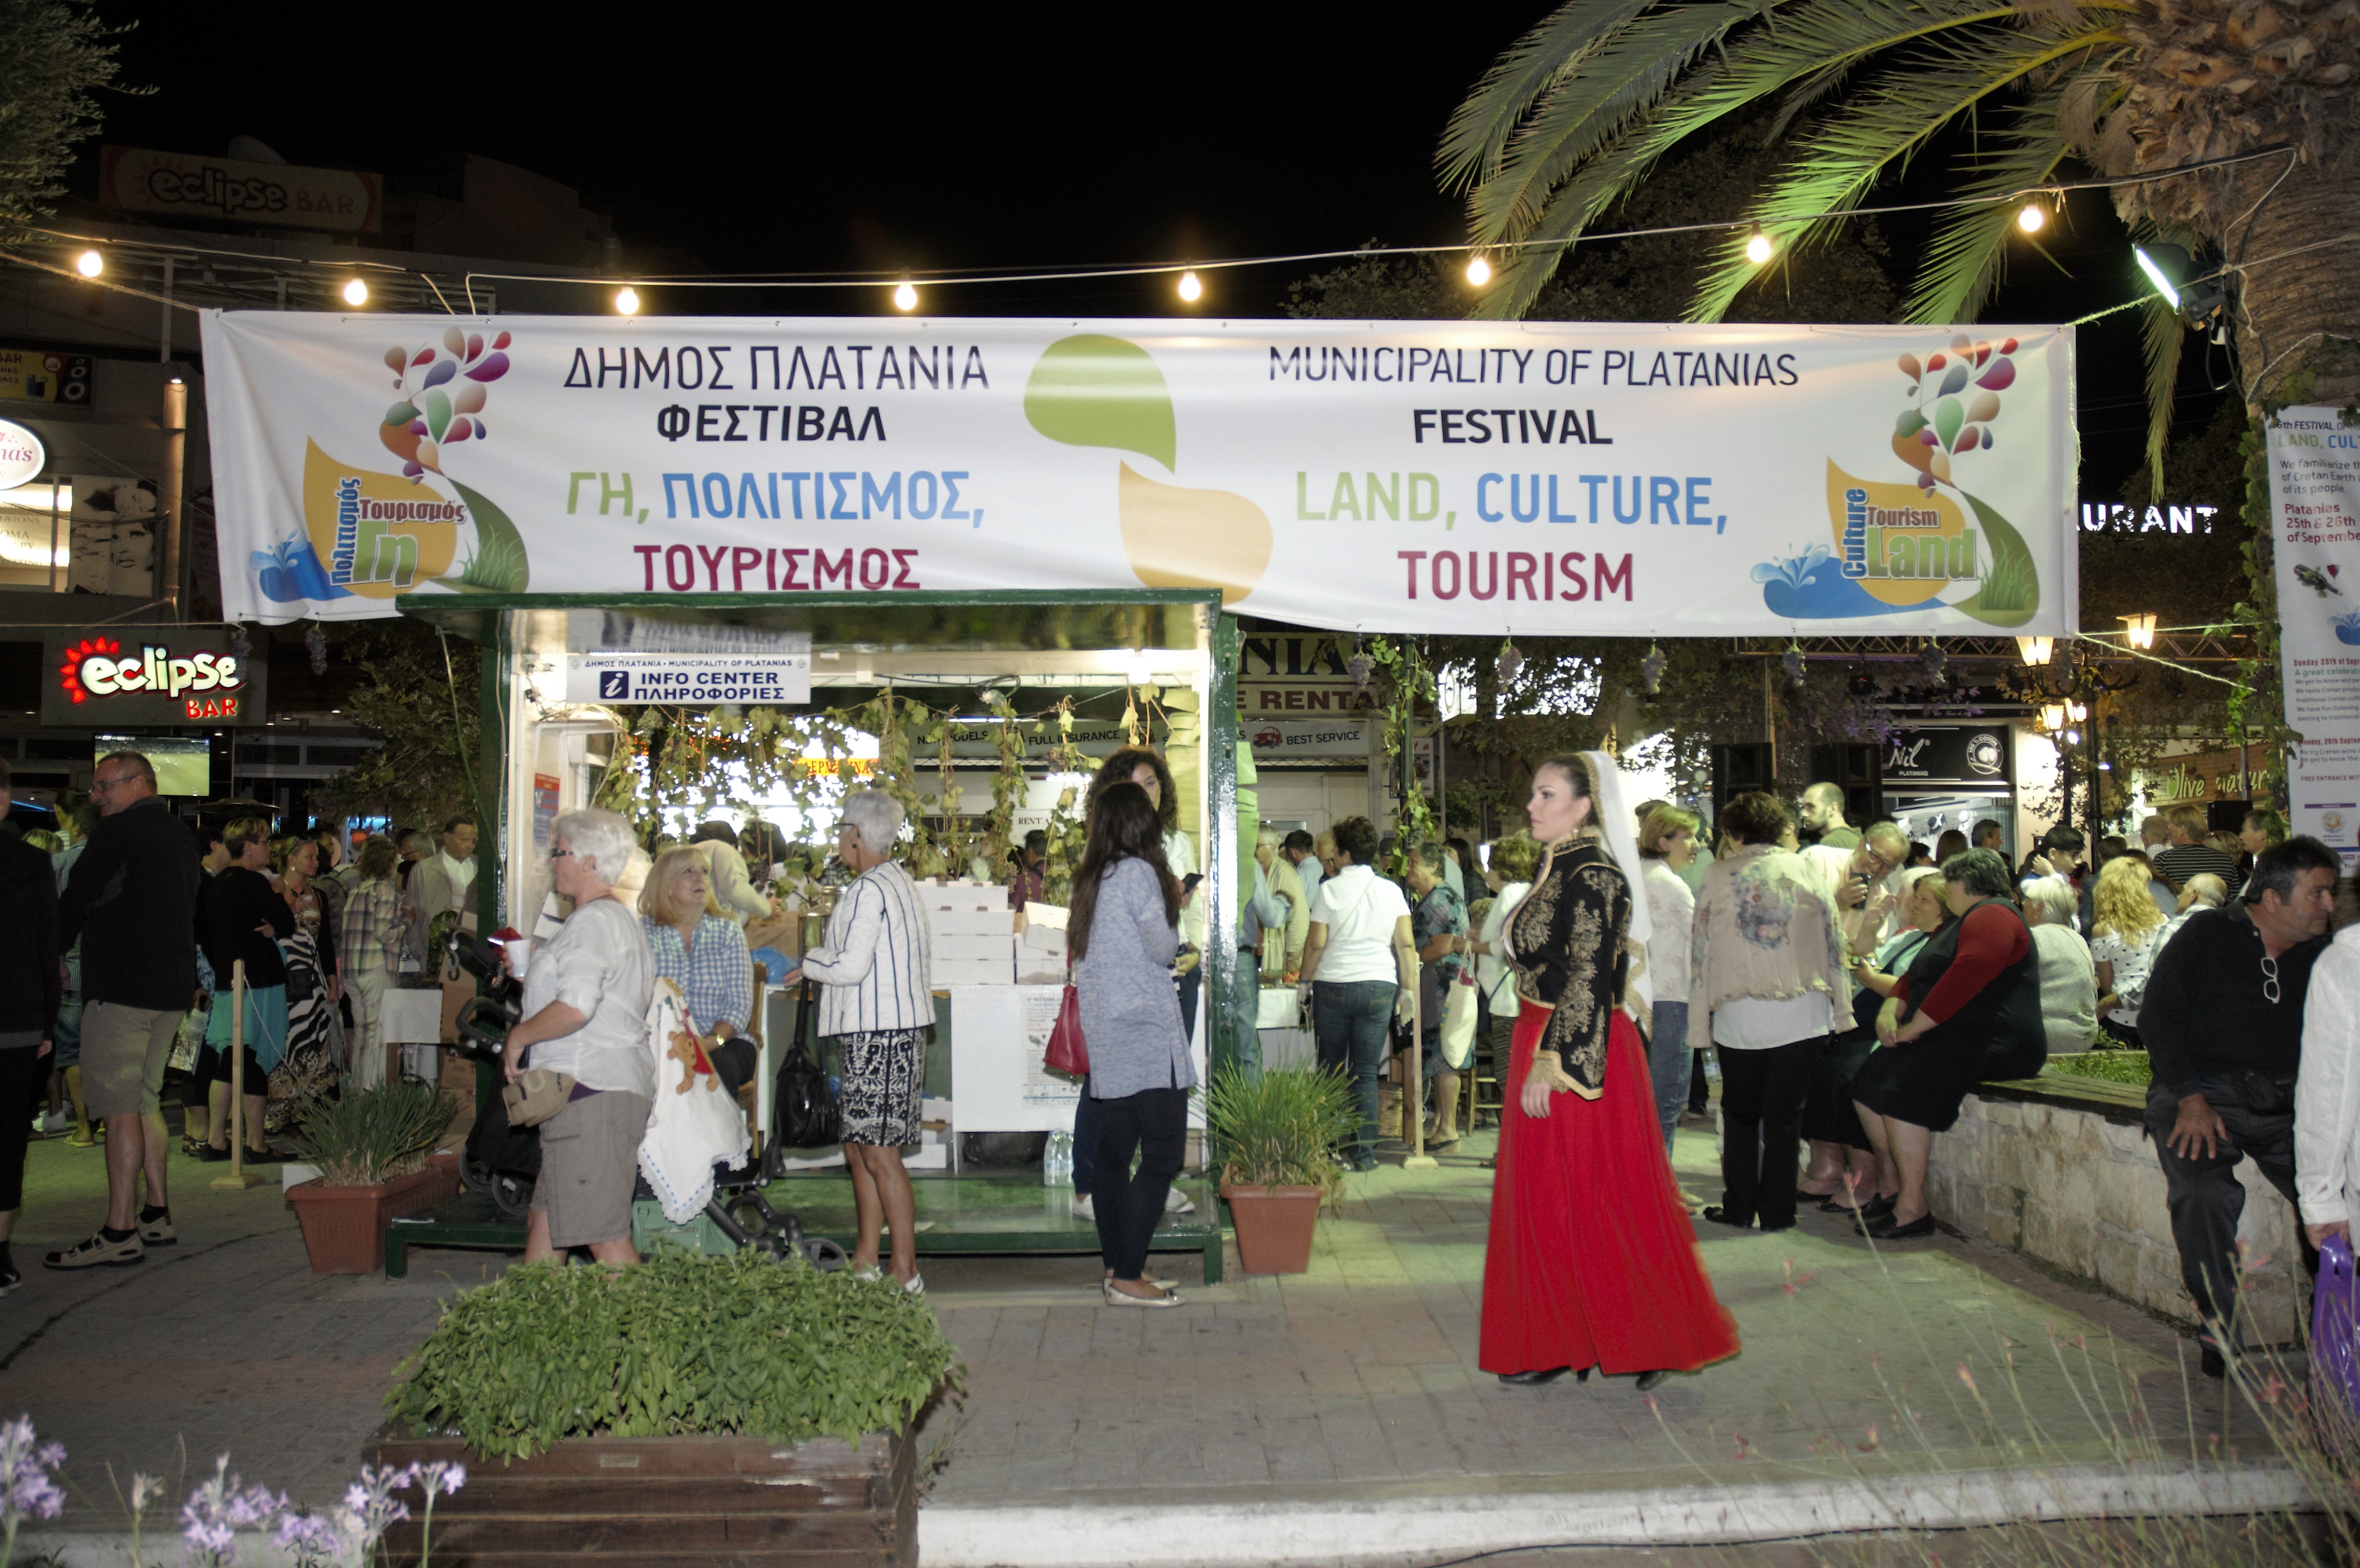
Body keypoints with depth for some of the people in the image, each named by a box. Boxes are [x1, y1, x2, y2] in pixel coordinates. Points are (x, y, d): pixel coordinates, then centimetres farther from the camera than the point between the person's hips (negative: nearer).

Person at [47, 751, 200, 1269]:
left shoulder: (120, 831, -10)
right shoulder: (178, 836, 17)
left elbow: (76, 901, -6)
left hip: (121, 988, -9)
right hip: (171, 989, 9)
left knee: (120, 1108, -8)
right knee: (145, 1100, 15)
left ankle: (119, 1232, -9)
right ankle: (156, 1214, 19)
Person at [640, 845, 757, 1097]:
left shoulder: (728, 932, 12)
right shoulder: (643, 932, 8)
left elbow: (740, 1003, 3)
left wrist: (711, 1041, -16)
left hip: (723, 1044, 2)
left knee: (720, 1067, -32)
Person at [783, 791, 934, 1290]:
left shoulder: (870, 889, -14)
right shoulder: (900, 883, 17)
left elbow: (850, 966, -21)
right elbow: (925, 961, 21)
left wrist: (810, 962, 0)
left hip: (879, 1036, -10)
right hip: (896, 1029, 10)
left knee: (879, 1152, -6)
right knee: (858, 1148, 16)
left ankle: (905, 1271, -2)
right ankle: (865, 1260, 23)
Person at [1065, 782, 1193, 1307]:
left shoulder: (1092, 878, 12)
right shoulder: (1138, 873, -11)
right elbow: (1164, 949, -8)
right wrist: (1172, 903, 11)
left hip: (1105, 1035, 9)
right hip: (1146, 1032, -9)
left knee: (1113, 1151, 12)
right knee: (1163, 1153, -7)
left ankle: (1117, 1266, 18)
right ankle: (1129, 1276, -8)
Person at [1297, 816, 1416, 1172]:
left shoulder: (1329, 889, -3)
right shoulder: (1391, 891, 3)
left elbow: (1316, 943, -5)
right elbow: (1406, 945, 1)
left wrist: (1304, 981, 7)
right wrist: (1408, 988, 8)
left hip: (1332, 985, -2)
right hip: (1379, 986, 2)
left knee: (1330, 1070, 10)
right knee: (1365, 1073, 5)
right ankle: (1364, 1152, 4)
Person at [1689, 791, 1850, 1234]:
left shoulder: (1717, 877, 2)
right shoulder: (1804, 870, 4)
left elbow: (1702, 950, 2)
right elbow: (1833, 938, 5)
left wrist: (1702, 1023, 6)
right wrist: (1839, 1010, 11)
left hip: (1739, 1014, -1)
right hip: (1802, 1012, 1)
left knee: (1740, 1113, 13)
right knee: (1785, 1114, 7)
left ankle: (1739, 1208, 16)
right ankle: (1777, 1211, 10)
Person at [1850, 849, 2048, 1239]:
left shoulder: (1992, 915, -9)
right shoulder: (1956, 924, 27)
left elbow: (1970, 971, -23)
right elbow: (1918, 975, 28)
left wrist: (1916, 1025, -20)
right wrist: (1892, 1008, 6)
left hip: (1992, 1043, -11)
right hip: (1950, 1039, 11)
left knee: (1902, 1090, -27)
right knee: (1868, 1081, -4)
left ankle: (1913, 1208, -22)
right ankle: (1896, 1187, 1)